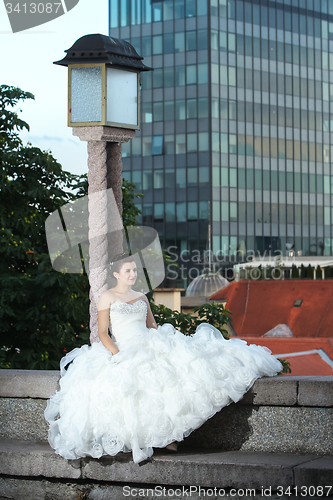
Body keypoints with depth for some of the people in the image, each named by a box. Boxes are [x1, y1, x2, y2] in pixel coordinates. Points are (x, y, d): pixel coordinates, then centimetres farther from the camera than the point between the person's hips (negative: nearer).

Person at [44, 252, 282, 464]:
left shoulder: (142, 297, 22)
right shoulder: (108, 297, 5)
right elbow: (103, 334, -3)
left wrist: (162, 346, 2)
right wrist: (118, 356, -18)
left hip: (150, 349, 5)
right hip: (123, 353, -5)